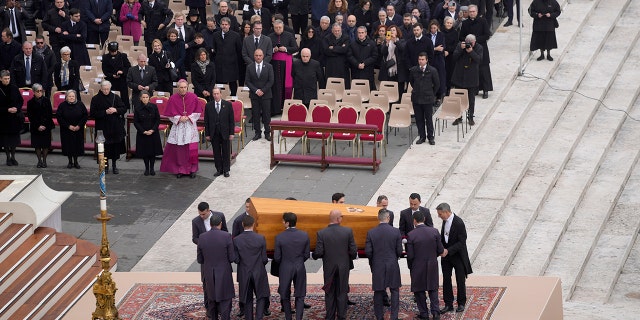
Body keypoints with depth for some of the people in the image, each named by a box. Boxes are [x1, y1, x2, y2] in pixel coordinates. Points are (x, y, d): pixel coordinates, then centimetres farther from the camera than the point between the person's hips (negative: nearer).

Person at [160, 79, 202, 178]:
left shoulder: (193, 97, -2)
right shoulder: (173, 99, -3)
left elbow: (198, 112, 3)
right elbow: (170, 114, 2)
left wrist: (188, 118, -10)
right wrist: (179, 118, -12)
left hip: (190, 126, 0)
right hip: (178, 127, 0)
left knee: (192, 149, -1)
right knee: (179, 149, 0)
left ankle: (192, 170, 9)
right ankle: (180, 170, 11)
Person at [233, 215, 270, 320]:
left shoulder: (236, 240, -10)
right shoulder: (261, 238, -12)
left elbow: (236, 260, -6)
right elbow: (264, 259, -8)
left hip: (244, 274, 1)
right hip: (259, 273, -1)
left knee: (247, 299, 12)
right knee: (261, 296, 14)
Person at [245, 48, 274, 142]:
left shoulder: (269, 67, 2)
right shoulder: (249, 67, 4)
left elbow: (271, 81, -2)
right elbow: (247, 81, 1)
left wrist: (263, 90, -10)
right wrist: (256, 90, -10)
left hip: (266, 95, -1)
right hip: (254, 95, 1)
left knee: (266, 115, 0)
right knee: (255, 115, 2)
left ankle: (267, 133, 6)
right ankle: (257, 133, 9)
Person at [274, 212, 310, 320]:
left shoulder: (280, 237, -15)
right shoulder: (304, 236, -8)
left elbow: (277, 257, -8)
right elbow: (306, 255, 0)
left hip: (285, 269, -2)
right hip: (300, 269, 2)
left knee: (285, 296, 15)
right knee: (300, 296, 9)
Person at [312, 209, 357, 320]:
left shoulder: (321, 233, -13)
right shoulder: (348, 231, -10)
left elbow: (318, 252, -14)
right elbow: (353, 251, -8)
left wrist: (313, 255, 9)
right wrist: (350, 260, 13)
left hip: (329, 268, 0)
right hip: (343, 268, 0)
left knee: (330, 294, 11)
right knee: (342, 293, 10)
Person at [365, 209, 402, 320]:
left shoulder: (371, 233, -7)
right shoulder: (396, 232, -8)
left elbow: (368, 251, -7)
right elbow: (399, 251, -5)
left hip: (377, 267, 0)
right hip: (393, 266, 0)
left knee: (378, 293, 10)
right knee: (394, 291, 10)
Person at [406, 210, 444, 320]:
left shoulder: (411, 235, -15)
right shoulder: (434, 231, -8)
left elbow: (410, 255, -13)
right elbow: (440, 250, -4)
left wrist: (410, 267, 5)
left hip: (418, 267, -3)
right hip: (432, 266, 3)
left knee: (419, 290, 12)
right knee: (433, 289, 16)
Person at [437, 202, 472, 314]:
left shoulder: (459, 223, -22)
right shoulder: (445, 221, 1)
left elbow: (461, 242, -21)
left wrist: (448, 250, -25)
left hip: (458, 256, -7)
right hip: (446, 255, 7)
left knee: (460, 281, 8)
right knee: (446, 280, 7)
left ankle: (461, 303, 21)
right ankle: (448, 304, 15)